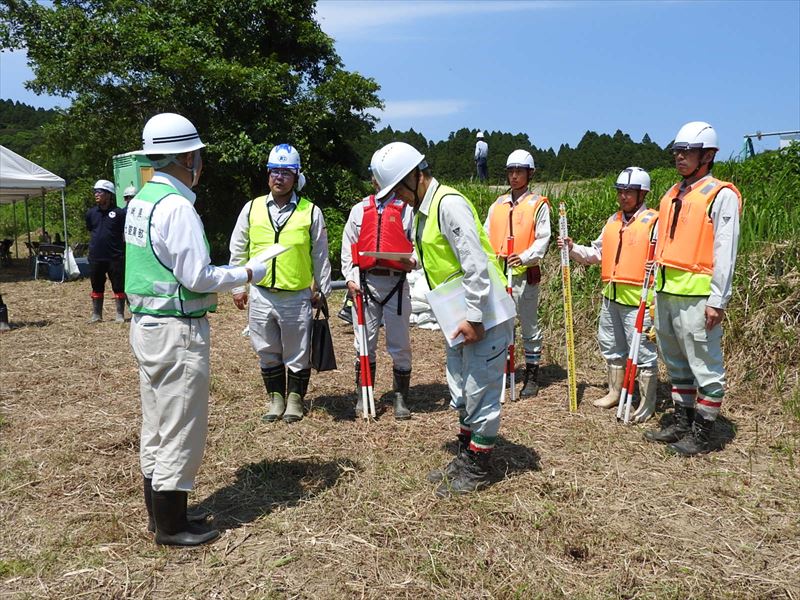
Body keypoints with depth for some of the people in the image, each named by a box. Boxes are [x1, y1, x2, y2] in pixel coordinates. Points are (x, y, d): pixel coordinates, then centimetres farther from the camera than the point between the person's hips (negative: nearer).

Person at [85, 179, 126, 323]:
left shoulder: (119, 213, -7)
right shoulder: (91, 213, 6)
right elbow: (90, 231, 19)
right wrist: (95, 244, 14)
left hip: (115, 257, -4)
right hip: (95, 257, 4)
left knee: (118, 287, 3)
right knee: (97, 287, 12)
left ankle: (120, 314, 13)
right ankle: (96, 314, 22)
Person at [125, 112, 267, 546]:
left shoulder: (140, 200, 11)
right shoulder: (177, 206, -17)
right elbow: (197, 278, -19)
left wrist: (228, 273, 16)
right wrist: (248, 274, -6)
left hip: (145, 324, 10)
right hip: (178, 331, -10)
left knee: (155, 425, 16)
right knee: (180, 430, 1)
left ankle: (158, 514, 29)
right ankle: (171, 526, 13)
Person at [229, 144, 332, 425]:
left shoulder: (311, 212, -2)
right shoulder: (252, 208, 4)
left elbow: (320, 255, 3)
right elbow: (238, 251, 10)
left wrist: (322, 289, 5)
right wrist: (238, 286, 8)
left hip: (297, 297, -2)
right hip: (260, 295, 3)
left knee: (298, 354, 9)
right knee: (267, 353, 13)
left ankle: (295, 399, 27)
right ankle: (276, 398, 30)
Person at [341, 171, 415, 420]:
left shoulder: (407, 209, 8)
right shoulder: (359, 210, 15)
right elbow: (348, 248, 13)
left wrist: (413, 262, -17)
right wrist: (350, 278, 2)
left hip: (396, 283, -2)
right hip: (366, 283, 2)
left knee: (400, 345, 3)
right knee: (365, 343, 6)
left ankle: (400, 399, 14)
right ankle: (363, 397, 17)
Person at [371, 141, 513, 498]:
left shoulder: (449, 204, -19)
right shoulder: (423, 209, 11)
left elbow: (476, 264, -24)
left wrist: (474, 318, -23)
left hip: (484, 315, -10)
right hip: (460, 316, 10)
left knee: (480, 393, 2)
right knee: (461, 392, 18)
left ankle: (476, 470, 17)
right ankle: (465, 458, 34)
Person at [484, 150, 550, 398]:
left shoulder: (538, 204, 0)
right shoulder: (498, 204, 14)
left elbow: (542, 239, -7)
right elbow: (486, 236, 13)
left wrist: (524, 257, -24)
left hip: (525, 274, -4)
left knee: (529, 326, 5)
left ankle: (532, 376, 16)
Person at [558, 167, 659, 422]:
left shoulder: (653, 222, -8)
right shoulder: (613, 221, 14)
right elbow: (597, 253, 19)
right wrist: (573, 248, 4)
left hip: (637, 299, -8)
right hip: (611, 297, 8)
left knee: (643, 352, 0)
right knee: (611, 346, 19)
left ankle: (647, 403, 13)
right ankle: (614, 393, 34)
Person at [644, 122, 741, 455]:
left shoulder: (721, 195, -6)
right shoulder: (671, 196, 17)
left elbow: (725, 252, -12)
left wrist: (718, 300, -16)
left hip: (697, 295, -8)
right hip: (666, 293, 8)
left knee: (705, 366, 1)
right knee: (676, 363, 16)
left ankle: (701, 435, 11)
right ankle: (682, 424, 28)